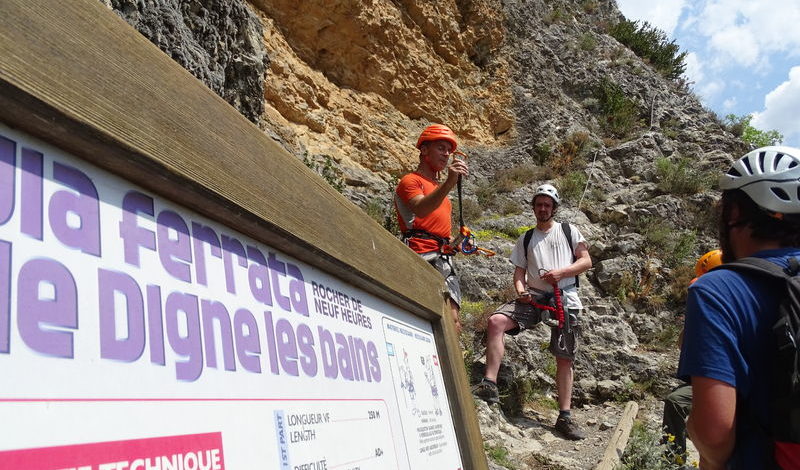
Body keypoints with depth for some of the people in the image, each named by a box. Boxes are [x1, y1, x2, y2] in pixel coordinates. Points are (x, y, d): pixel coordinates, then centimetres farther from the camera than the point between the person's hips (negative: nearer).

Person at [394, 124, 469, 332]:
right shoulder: (411, 180, 2)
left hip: (444, 260, 9)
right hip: (423, 257, -9)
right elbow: (420, 209, -22)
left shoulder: (439, 187, 30)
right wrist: (449, 183, -36)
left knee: (452, 320, 1)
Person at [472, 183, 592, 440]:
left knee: (564, 359, 0)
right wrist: (521, 291, -9)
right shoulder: (525, 240, 18)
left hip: (565, 298, -1)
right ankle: (490, 384, -27)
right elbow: (519, 273, 13)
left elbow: (586, 261, 5)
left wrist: (562, 272, -13)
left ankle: (565, 416, 12)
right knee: (496, 321, -25)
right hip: (534, 295, 1)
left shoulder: (569, 231, 12)